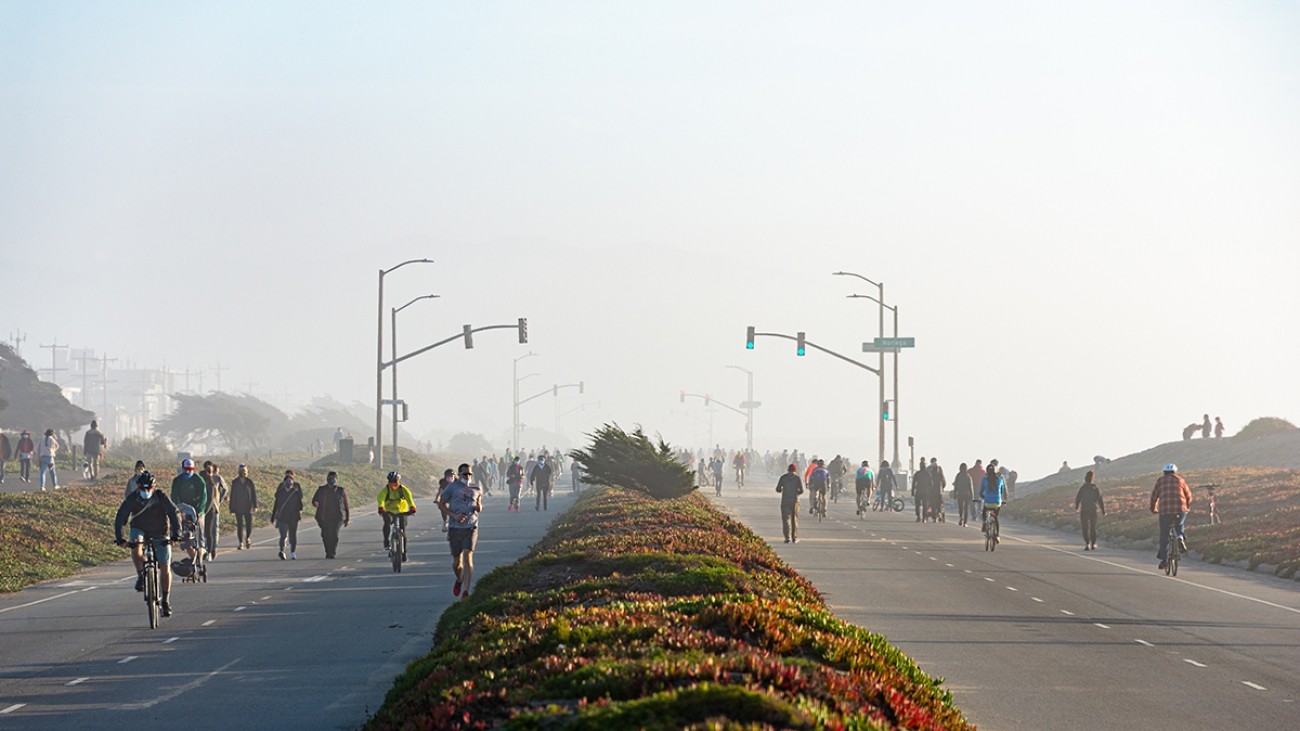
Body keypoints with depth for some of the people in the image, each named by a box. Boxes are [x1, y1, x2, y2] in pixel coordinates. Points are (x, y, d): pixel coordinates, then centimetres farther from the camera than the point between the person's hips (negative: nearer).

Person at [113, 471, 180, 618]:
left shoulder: (161, 497, -20)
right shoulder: (132, 499, -17)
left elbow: (174, 514, -23)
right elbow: (120, 517, -20)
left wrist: (176, 534, -35)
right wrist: (118, 537, -32)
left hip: (160, 534, 0)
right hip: (140, 530, 0)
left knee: (165, 567, -6)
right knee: (135, 545, -36)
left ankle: (166, 601, 7)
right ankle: (140, 575, -16)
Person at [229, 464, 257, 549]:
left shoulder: (249, 481, 0)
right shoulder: (235, 482, 0)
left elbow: (254, 494, 1)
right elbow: (232, 495, 2)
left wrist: (255, 506, -4)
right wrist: (232, 508, 1)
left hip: (248, 506, 0)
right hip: (238, 507, 0)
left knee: (249, 524, 1)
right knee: (239, 525, -1)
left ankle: (248, 538, 29)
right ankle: (241, 543, 3)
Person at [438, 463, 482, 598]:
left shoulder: (476, 489, 12)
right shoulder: (452, 487, 3)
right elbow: (441, 504, 4)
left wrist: (479, 507, -1)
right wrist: (454, 515, -10)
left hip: (471, 527, 0)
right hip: (455, 527, 0)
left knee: (468, 557, -15)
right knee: (456, 561, 6)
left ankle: (465, 591, -18)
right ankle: (459, 580, 40)